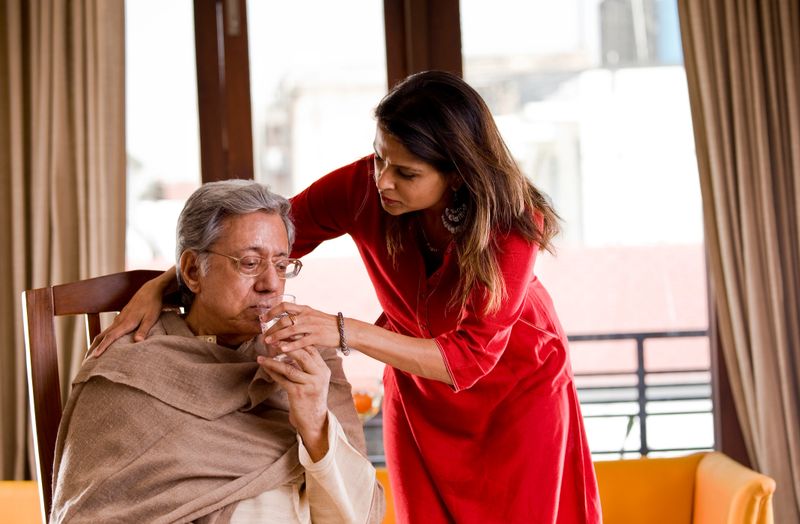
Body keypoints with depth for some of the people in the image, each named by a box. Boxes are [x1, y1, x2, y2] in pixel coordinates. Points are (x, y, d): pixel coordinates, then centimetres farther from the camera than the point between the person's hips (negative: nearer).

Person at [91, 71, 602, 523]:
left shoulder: (512, 225, -33)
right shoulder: (363, 185, -28)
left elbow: (468, 358, -37)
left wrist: (343, 332, -48)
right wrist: (161, 285, -29)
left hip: (518, 381, -2)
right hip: (419, 382, 2)